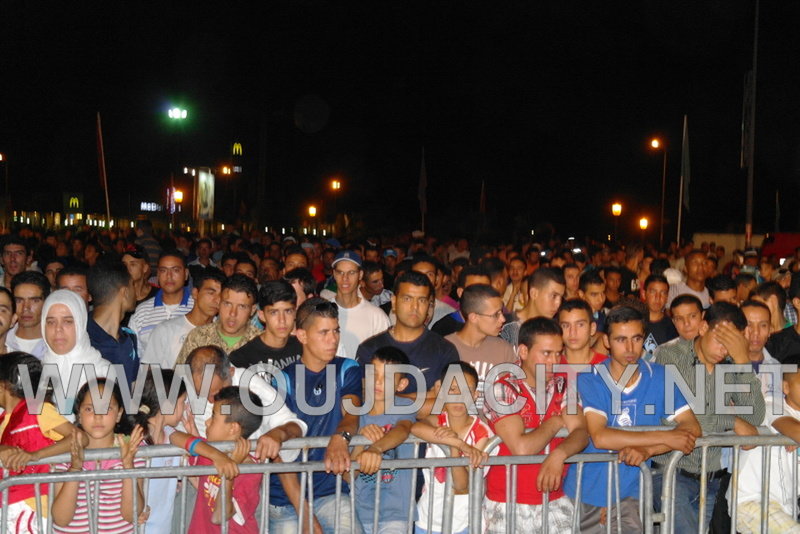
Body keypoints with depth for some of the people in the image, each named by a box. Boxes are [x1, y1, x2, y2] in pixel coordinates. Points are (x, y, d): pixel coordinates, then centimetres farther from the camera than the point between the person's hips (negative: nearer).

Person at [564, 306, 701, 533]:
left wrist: (648, 449, -22)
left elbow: (692, 427, -5)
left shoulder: (660, 377, 2)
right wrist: (664, 437, -18)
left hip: (628, 496, 1)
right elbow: (599, 437, -20)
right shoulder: (589, 380, -7)